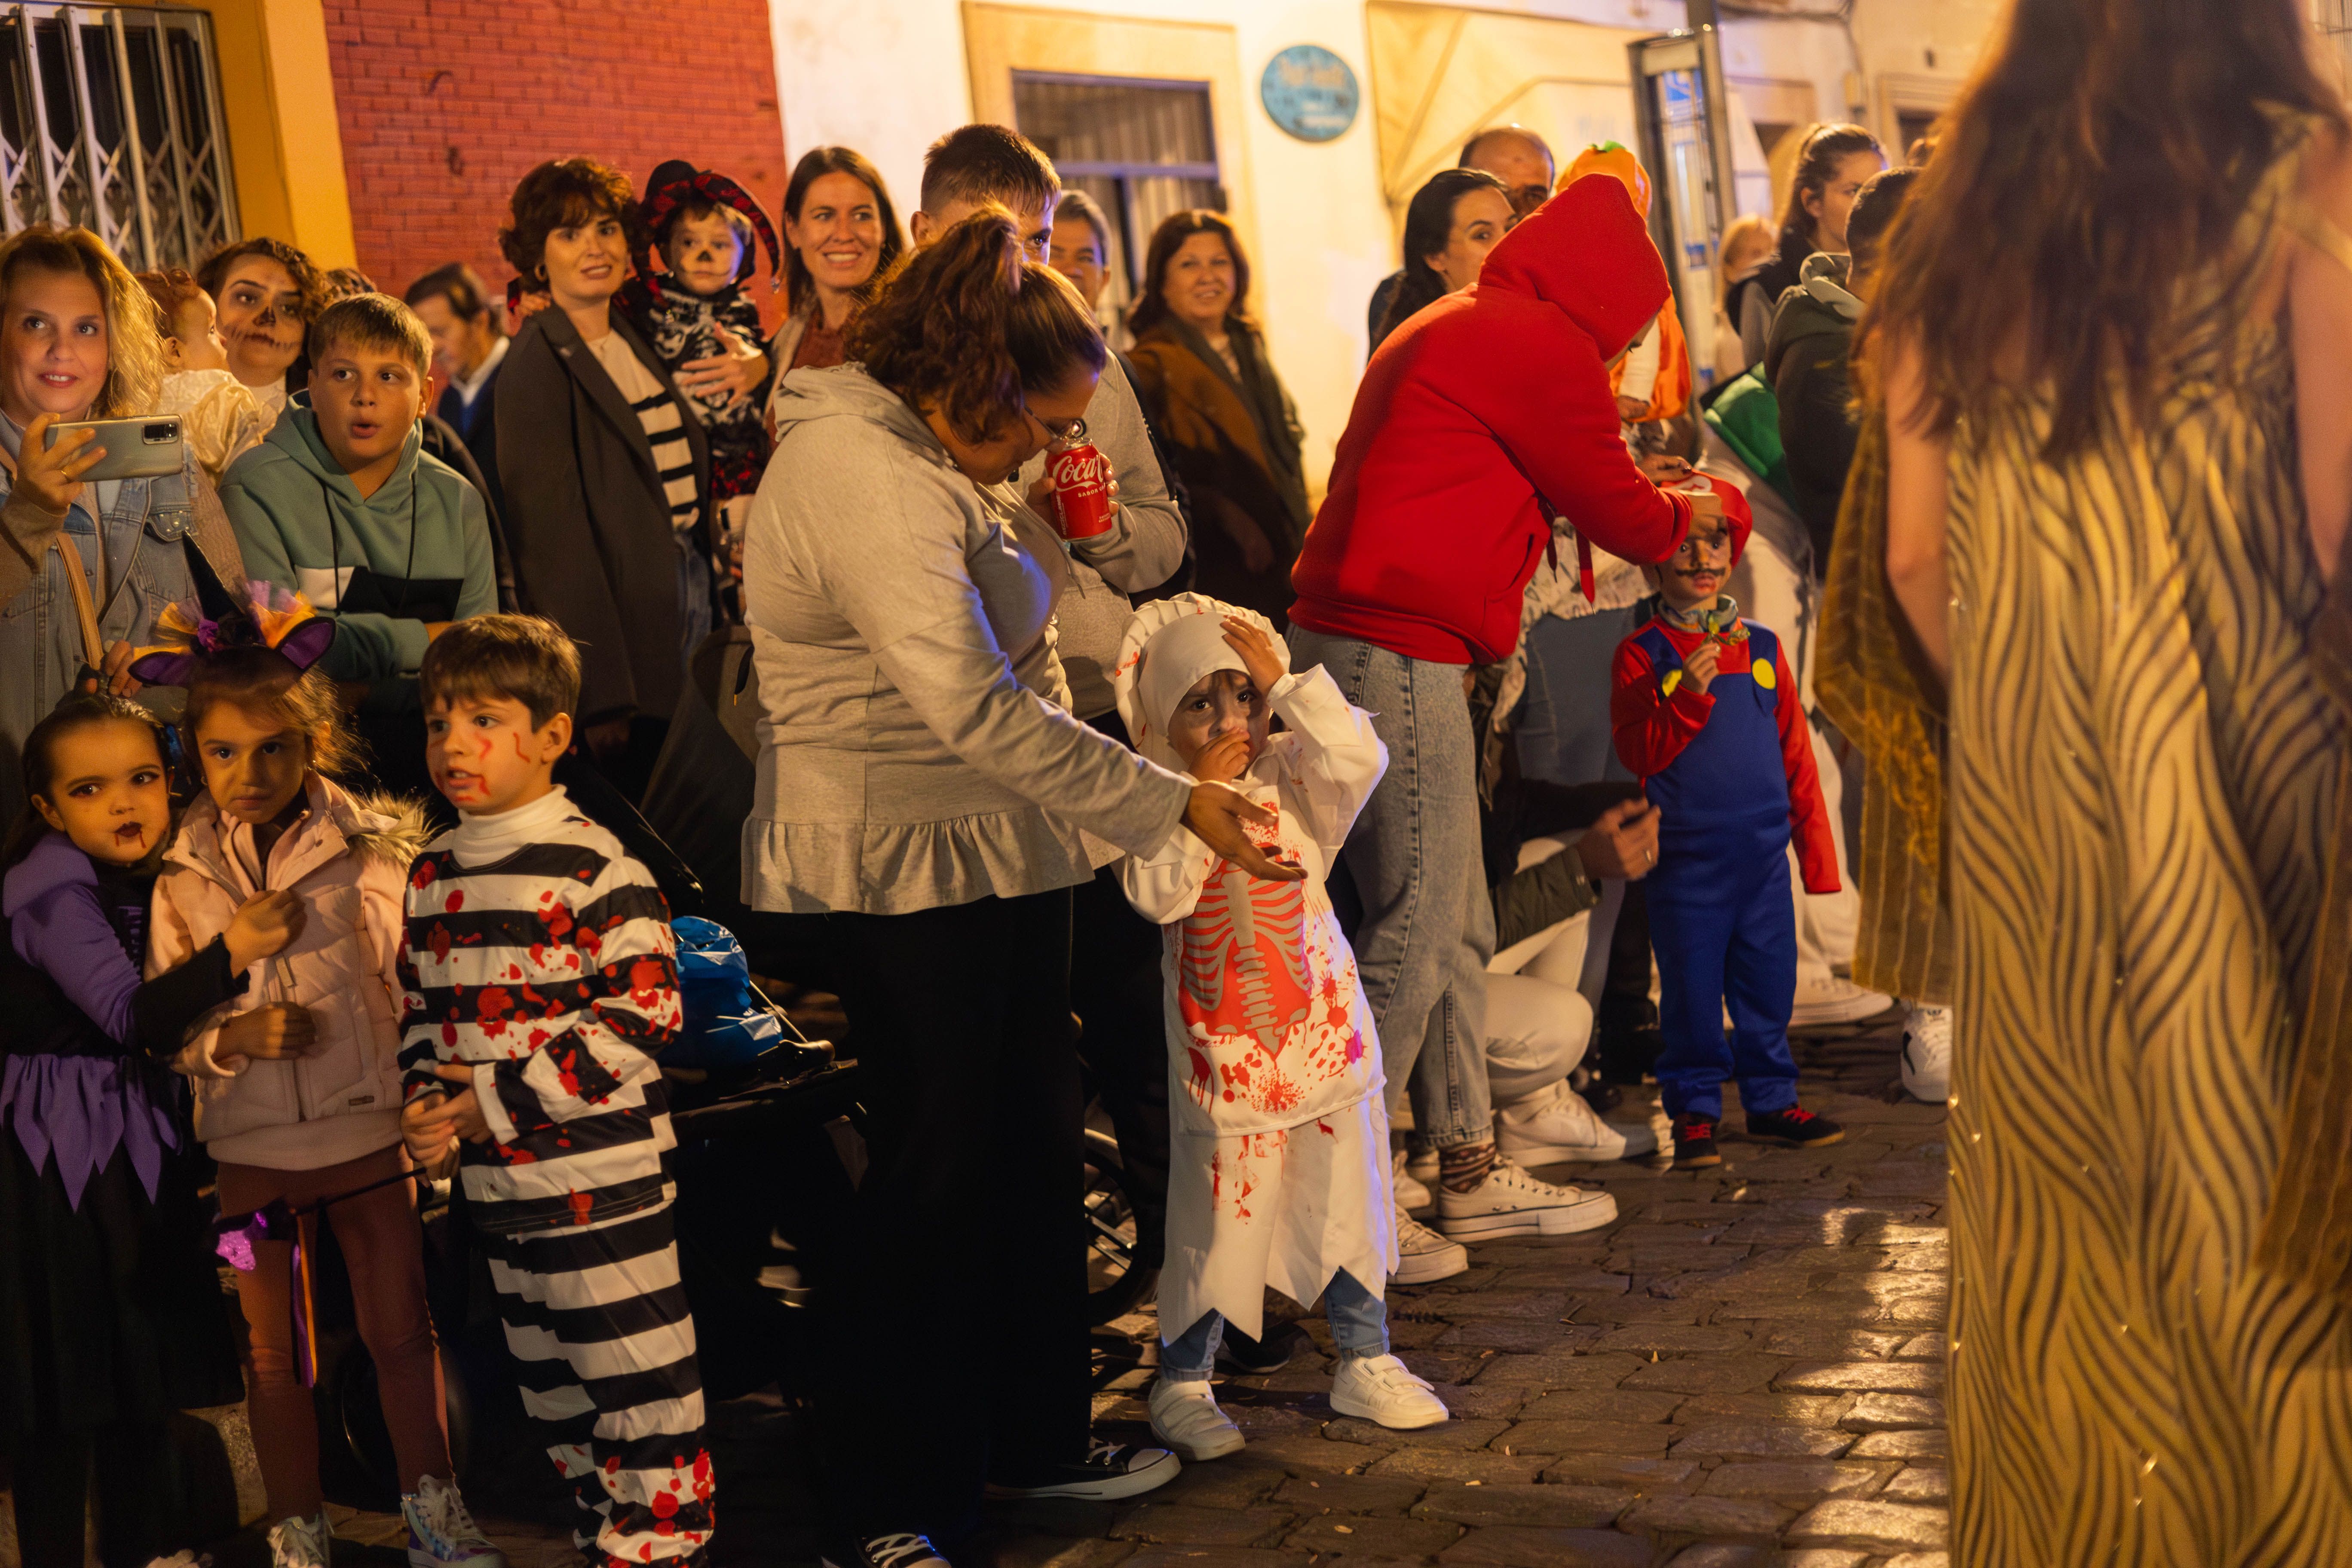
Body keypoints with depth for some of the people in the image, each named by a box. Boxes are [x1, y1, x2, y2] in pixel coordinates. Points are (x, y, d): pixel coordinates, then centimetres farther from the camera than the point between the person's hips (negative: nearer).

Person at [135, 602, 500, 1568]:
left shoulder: (375, 850, -7)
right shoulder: (185, 881, -2)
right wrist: (233, 1037, -18)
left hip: (369, 1127, -1)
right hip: (250, 1147, 1)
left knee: (402, 1328, 9)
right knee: (274, 1352, 12)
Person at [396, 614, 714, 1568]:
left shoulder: (595, 868, -13)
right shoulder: (433, 875, 9)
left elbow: (644, 1013, -18)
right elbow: (419, 1008, 17)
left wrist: (503, 1096, -18)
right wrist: (425, 1098, -4)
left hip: (604, 1176, -7)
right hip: (496, 1181, 7)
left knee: (635, 1378, -2)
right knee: (550, 1383, 17)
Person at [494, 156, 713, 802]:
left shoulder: (634, 341, 13)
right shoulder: (537, 365, -11)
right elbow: (551, 536, -15)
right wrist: (601, 694, -19)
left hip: (688, 576, 8)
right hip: (625, 610, -8)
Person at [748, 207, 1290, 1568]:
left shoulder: (940, 458, 12)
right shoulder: (864, 476, -22)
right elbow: (974, 708, -29)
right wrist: (1176, 803, -27)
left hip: (1002, 845, 10)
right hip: (905, 866, -10)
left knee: (1036, 1148, 15)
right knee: (935, 1173, -3)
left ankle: (1039, 1439, 29)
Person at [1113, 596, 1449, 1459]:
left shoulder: (1293, 778, 0)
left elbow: (1358, 758, -21)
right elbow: (1158, 895, -21)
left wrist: (1283, 681, -16)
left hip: (1322, 1026, 3)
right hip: (1220, 1051, -3)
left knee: (1344, 1200, 12)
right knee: (1215, 1217, 2)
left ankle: (1365, 1361, 28)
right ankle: (1182, 1381, 17)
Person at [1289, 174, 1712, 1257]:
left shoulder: (1445, 329, 24)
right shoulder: (1541, 346, -7)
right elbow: (1620, 515, -1)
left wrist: (1642, 492, 33)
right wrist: (1696, 509, 21)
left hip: (1342, 641, 10)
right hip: (1398, 652, -10)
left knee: (1456, 927, 14)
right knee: (1415, 932, -6)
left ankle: (1470, 1173, 21)